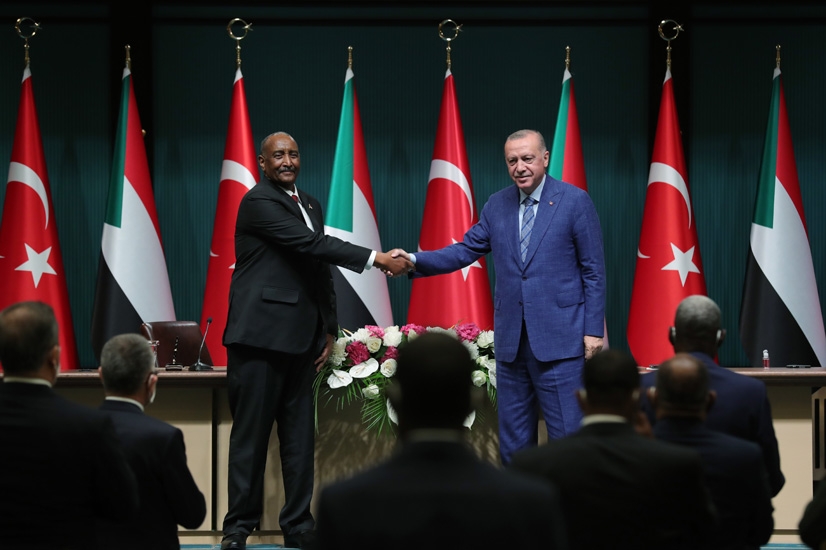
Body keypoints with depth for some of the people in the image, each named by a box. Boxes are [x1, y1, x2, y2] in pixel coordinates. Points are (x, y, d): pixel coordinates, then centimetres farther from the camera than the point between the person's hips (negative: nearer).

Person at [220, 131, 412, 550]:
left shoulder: (309, 204, 17)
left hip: (301, 339, 7)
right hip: (261, 335, -7)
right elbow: (311, 244, -18)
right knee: (251, 433, -3)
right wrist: (376, 259, -21)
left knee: (299, 435, 7)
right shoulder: (258, 202, -9)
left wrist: (329, 329, 14)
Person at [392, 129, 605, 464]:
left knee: (567, 434, -5)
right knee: (513, 437, 11)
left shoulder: (575, 201, -4)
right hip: (511, 339, 5)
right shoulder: (497, 205, 10)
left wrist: (593, 330, -8)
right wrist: (415, 260, -7)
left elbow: (593, 271, -4)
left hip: (559, 337, -5)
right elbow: (465, 251, 9)